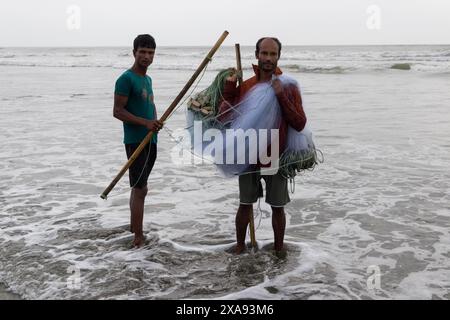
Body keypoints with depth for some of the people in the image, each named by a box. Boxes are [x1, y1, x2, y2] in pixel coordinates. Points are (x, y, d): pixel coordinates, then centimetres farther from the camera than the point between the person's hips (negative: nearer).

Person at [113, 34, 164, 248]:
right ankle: (138, 238, -2)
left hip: (150, 140, 8)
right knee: (140, 189, -8)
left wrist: (156, 122, 8)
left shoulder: (147, 79, 15)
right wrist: (145, 122, -24)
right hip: (135, 141, -8)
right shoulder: (126, 79, -11)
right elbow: (118, 111, -16)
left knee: (139, 187, 17)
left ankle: (134, 226, 31)